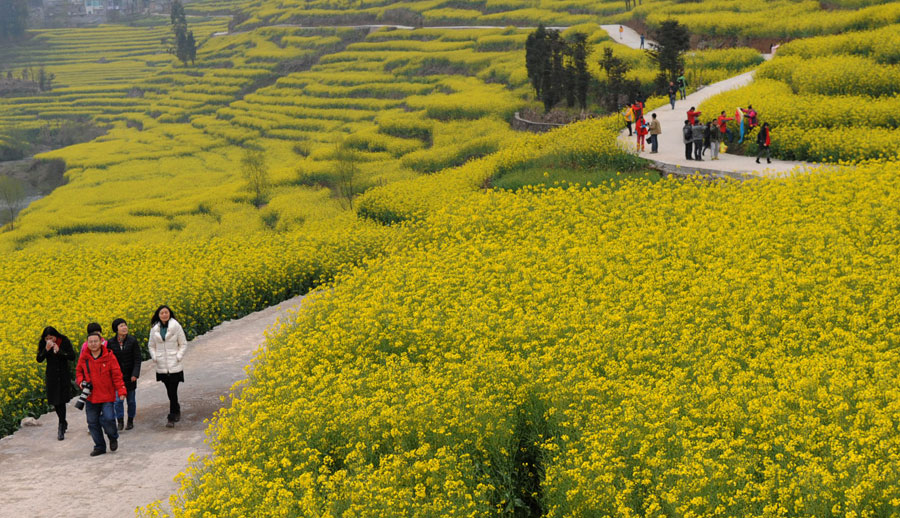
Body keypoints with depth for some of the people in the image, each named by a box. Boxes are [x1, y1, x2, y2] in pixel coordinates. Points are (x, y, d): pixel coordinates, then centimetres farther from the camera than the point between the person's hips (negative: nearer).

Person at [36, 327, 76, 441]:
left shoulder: (64, 341, -9)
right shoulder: (43, 344, -2)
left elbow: (72, 357, -13)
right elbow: (39, 360, -10)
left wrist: (59, 351, -24)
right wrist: (46, 349, -25)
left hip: (63, 375, -3)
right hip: (51, 376, 3)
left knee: (61, 400, -9)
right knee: (55, 401, 7)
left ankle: (61, 428, -5)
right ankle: (63, 422, 30)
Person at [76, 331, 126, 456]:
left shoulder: (109, 357, -7)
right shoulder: (84, 359, 2)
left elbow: (117, 375, -6)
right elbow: (79, 372, 19)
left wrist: (121, 391, -14)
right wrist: (81, 381, -2)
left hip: (107, 396, -4)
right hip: (91, 397, 4)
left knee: (108, 419, -15)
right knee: (92, 422, 6)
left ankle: (113, 438, 17)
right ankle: (99, 447, 22)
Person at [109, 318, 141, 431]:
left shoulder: (132, 341, -6)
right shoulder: (110, 343, -3)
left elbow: (137, 359, -5)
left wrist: (135, 374, -15)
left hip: (130, 376, 0)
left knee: (131, 399, 9)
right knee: (118, 399, -9)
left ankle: (130, 421, 23)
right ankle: (120, 423, -6)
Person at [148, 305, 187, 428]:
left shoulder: (176, 326, -3)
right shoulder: (154, 329, 5)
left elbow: (183, 344, 3)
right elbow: (151, 346, 16)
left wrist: (179, 357, -9)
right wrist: (155, 357, 1)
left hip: (174, 366, -3)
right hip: (162, 367, 3)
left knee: (173, 391, -8)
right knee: (169, 391, 11)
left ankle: (171, 417, -6)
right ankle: (177, 409, 33)